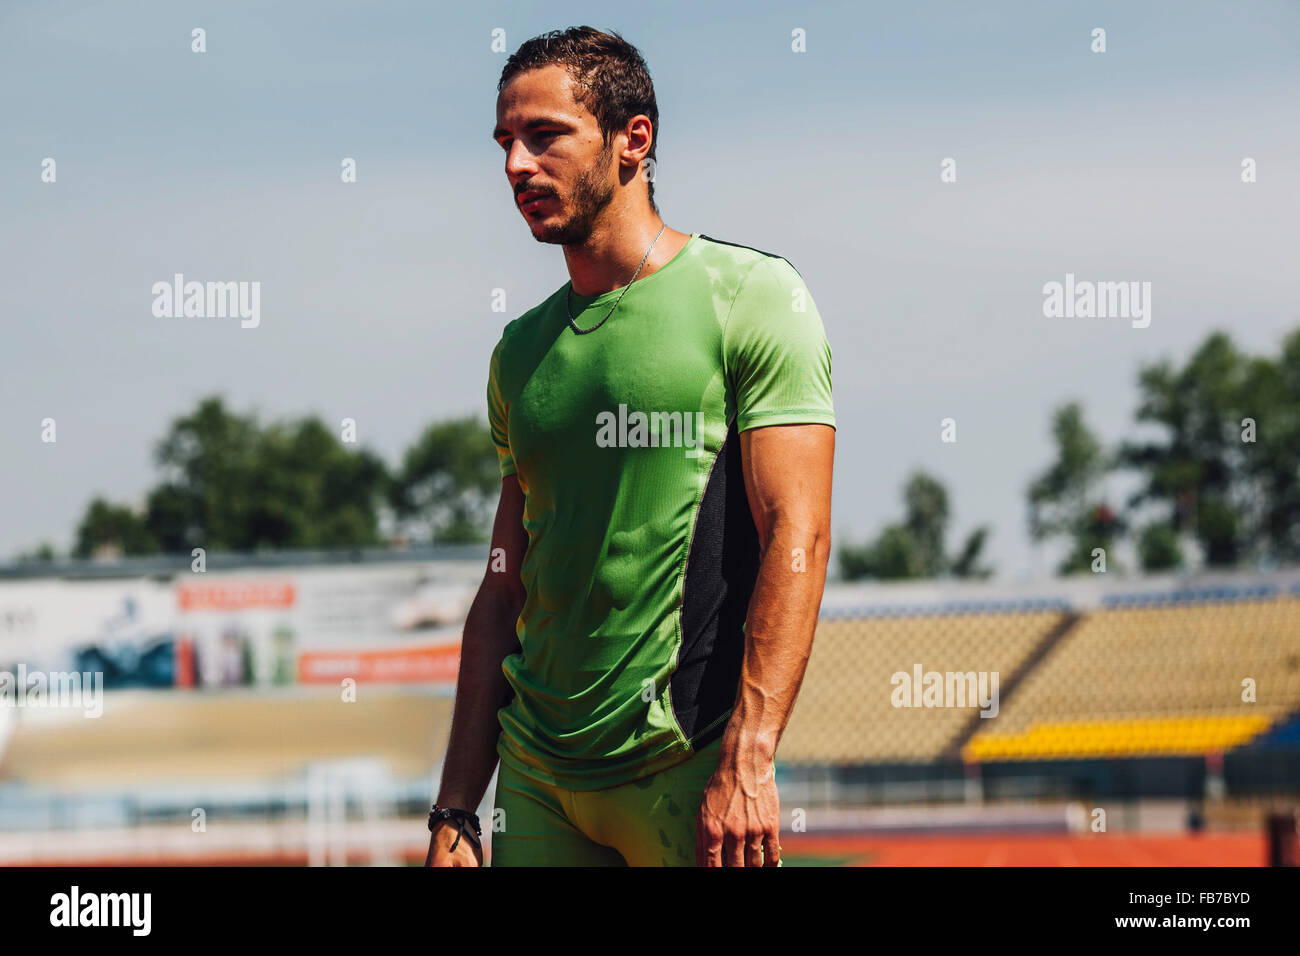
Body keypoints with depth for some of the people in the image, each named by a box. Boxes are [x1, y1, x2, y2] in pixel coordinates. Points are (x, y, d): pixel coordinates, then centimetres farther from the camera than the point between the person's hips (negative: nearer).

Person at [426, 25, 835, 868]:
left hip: (687, 766, -5)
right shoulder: (522, 351, 14)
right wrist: (454, 814, 10)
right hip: (538, 776, 5)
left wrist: (748, 762, -20)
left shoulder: (752, 297, -3)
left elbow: (797, 537, -11)